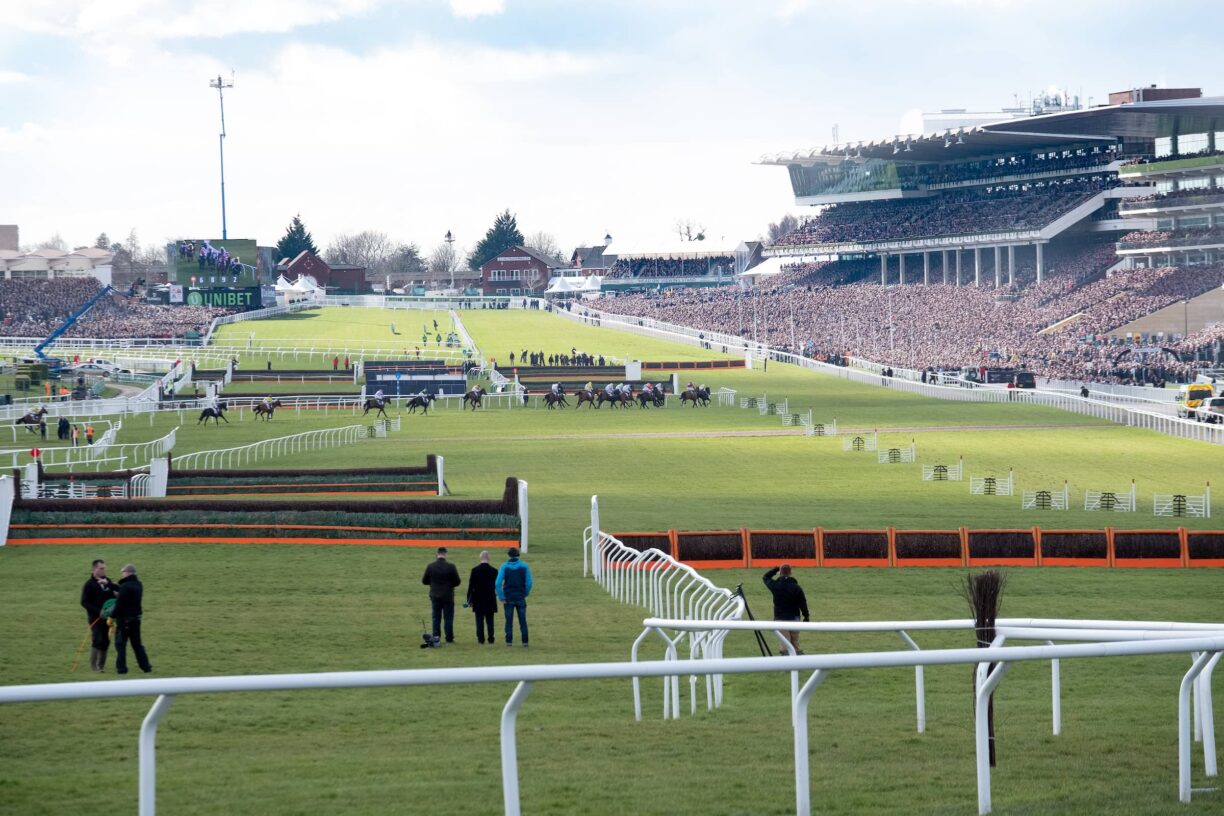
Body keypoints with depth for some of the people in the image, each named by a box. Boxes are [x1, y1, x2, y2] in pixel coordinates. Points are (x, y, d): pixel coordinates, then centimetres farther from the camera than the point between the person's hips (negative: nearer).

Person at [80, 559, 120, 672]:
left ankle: (101, 665, 14)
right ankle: (94, 666, -4)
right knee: (97, 641, -10)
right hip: (95, 617, -5)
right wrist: (98, 611, -17)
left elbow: (118, 590, 1)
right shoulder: (89, 584, -7)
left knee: (105, 641, 5)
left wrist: (108, 584, -17)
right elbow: (84, 602, -10)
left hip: (106, 616, 5)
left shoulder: (107, 581, 11)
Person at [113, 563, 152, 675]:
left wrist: (112, 616, -12)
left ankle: (121, 668, -2)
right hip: (136, 618, 8)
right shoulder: (138, 585, 8)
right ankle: (145, 666, 14)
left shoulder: (125, 586, -19)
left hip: (124, 619, -8)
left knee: (120, 643, 1)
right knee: (137, 643, 15)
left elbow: (119, 604, -21)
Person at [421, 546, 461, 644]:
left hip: (435, 596, 2)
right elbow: (457, 581, -8)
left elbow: (424, 581, 3)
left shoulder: (430, 566, -5)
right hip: (448, 596, -2)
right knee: (448, 618, 5)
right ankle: (449, 638, 4)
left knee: (436, 618, 10)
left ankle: (435, 638, 8)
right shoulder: (450, 566, -12)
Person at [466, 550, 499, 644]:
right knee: (489, 620, 6)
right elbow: (496, 585, 2)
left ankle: (480, 638, 1)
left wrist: (469, 599, 0)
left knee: (479, 620, 3)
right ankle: (491, 638, 5)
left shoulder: (475, 570, -8)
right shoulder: (494, 570, -5)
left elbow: (471, 586, -6)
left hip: (478, 599, -1)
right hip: (490, 600, 1)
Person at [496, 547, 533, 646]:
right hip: (520, 598, 1)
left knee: (509, 621, 6)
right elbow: (529, 583, -6)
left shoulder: (504, 567, -3)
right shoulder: (524, 567, -1)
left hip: (508, 598, -1)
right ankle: (525, 641, 5)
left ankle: (509, 641, 5)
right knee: (522, 620, 7)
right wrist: (525, 594, 9)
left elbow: (498, 583, -10)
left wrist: (501, 597, -6)